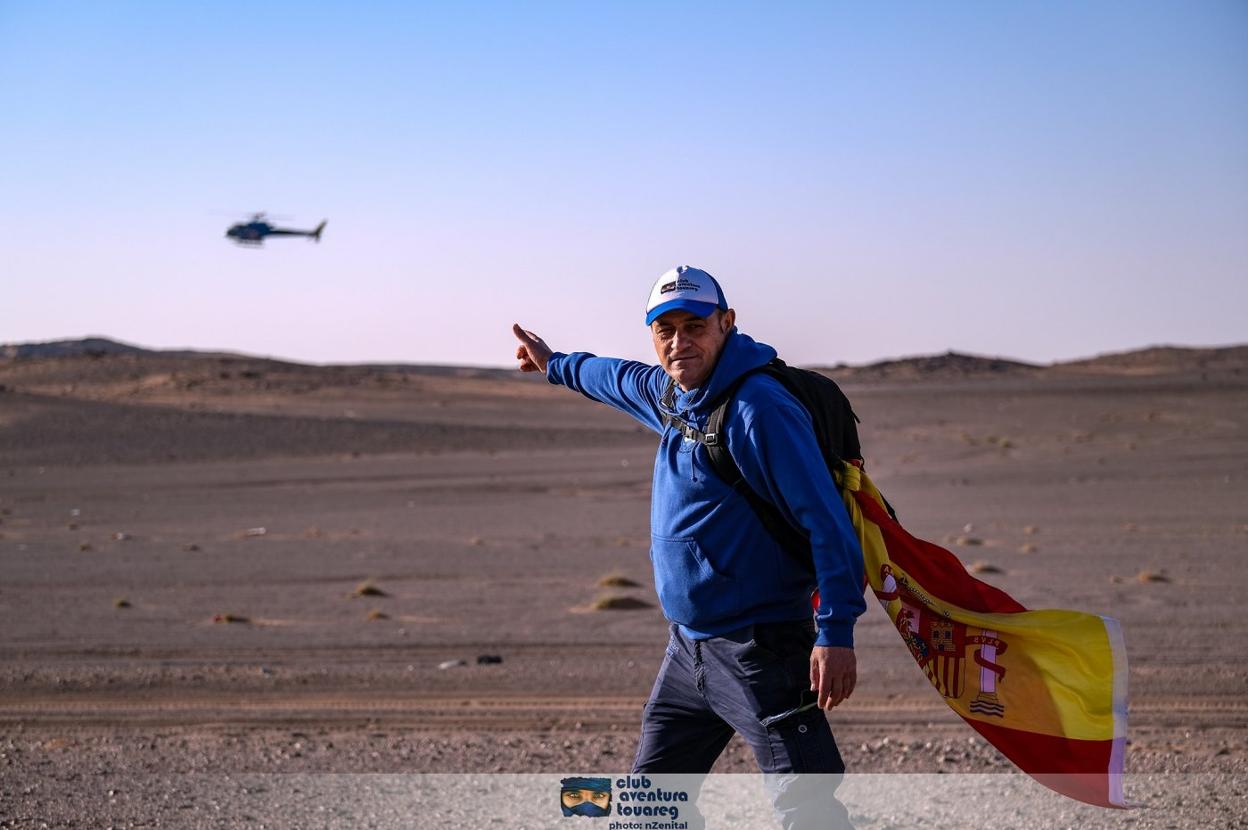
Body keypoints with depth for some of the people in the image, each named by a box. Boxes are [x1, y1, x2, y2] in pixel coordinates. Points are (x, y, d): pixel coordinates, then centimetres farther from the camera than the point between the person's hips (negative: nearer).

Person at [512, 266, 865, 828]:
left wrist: (836, 633, -25)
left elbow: (826, 522, -20)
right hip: (688, 649, 9)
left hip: (759, 653, -9)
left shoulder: (760, 408, -18)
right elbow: (624, 380, 35)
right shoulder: (671, 393, 9)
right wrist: (556, 364, 51)